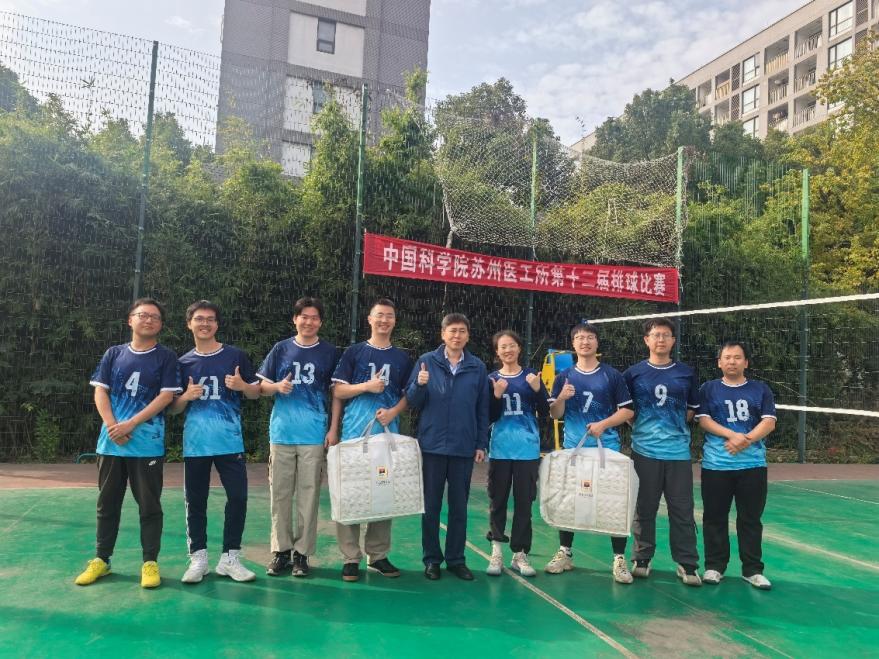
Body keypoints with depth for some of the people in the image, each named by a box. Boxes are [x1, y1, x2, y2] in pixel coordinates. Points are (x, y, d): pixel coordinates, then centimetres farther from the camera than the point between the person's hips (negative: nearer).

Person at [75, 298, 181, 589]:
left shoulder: (166, 357, 1)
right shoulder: (114, 354, 10)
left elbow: (166, 396, -7)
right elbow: (100, 391, 5)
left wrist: (131, 424, -14)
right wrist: (112, 426, -10)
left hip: (148, 443, -3)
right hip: (110, 442, 3)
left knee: (149, 505, 2)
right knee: (107, 502, 12)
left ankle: (150, 562, 11)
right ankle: (101, 560, 25)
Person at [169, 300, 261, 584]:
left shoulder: (235, 356, 3)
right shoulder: (183, 363, 8)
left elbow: (256, 392, 7)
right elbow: (172, 408, 11)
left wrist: (242, 385, -14)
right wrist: (187, 396, -10)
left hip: (230, 441, -1)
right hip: (195, 443, 1)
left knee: (238, 497, -1)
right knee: (195, 500, 7)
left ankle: (230, 558, 12)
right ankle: (198, 558, 20)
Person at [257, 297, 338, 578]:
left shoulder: (329, 352, 4)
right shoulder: (281, 349, 7)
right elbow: (262, 385, 10)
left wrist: (334, 428, -3)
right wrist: (277, 387, -12)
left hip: (314, 435, -1)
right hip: (282, 432, 2)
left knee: (308, 494, 3)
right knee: (280, 494, 7)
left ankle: (302, 552, 14)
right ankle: (280, 550, 19)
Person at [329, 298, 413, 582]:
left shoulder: (402, 358, 12)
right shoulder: (354, 353, 5)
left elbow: (408, 395, 11)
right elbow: (338, 391, 2)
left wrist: (393, 412, -7)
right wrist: (367, 386, -13)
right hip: (354, 433, -2)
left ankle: (378, 555, 18)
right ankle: (350, 558, 9)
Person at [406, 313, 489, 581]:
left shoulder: (478, 367, 4)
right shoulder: (426, 361, -1)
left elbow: (483, 409, 7)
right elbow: (412, 401, 0)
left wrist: (481, 444, 4)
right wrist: (420, 385, -20)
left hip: (464, 447, 1)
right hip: (432, 444, -1)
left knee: (459, 506, 10)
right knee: (431, 505, 8)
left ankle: (456, 559, 22)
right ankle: (431, 558, 21)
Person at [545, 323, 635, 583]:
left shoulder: (612, 375, 1)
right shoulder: (564, 377, 6)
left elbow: (627, 410, -1)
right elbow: (555, 415, 5)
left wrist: (603, 424, -14)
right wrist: (561, 398, -15)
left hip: (607, 449, -2)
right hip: (572, 450, 2)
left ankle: (619, 559, 10)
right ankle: (564, 553, 22)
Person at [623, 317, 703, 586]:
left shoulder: (686, 373, 7)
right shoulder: (633, 373, 3)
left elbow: (694, 409, 16)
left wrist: (678, 423, 3)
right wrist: (640, 425, -1)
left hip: (678, 451, 1)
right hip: (644, 450, -1)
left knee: (682, 510, 3)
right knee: (644, 508, 9)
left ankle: (687, 565, 14)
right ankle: (642, 559, 21)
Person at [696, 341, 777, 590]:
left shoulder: (760, 389, 8)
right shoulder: (709, 389, 6)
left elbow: (769, 422, 0)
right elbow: (703, 420, -4)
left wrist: (746, 439, -15)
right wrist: (732, 435, -17)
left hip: (753, 464, 1)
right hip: (715, 464, 0)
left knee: (751, 519, 7)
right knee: (715, 517, 6)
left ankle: (753, 570, 18)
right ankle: (714, 566, 17)